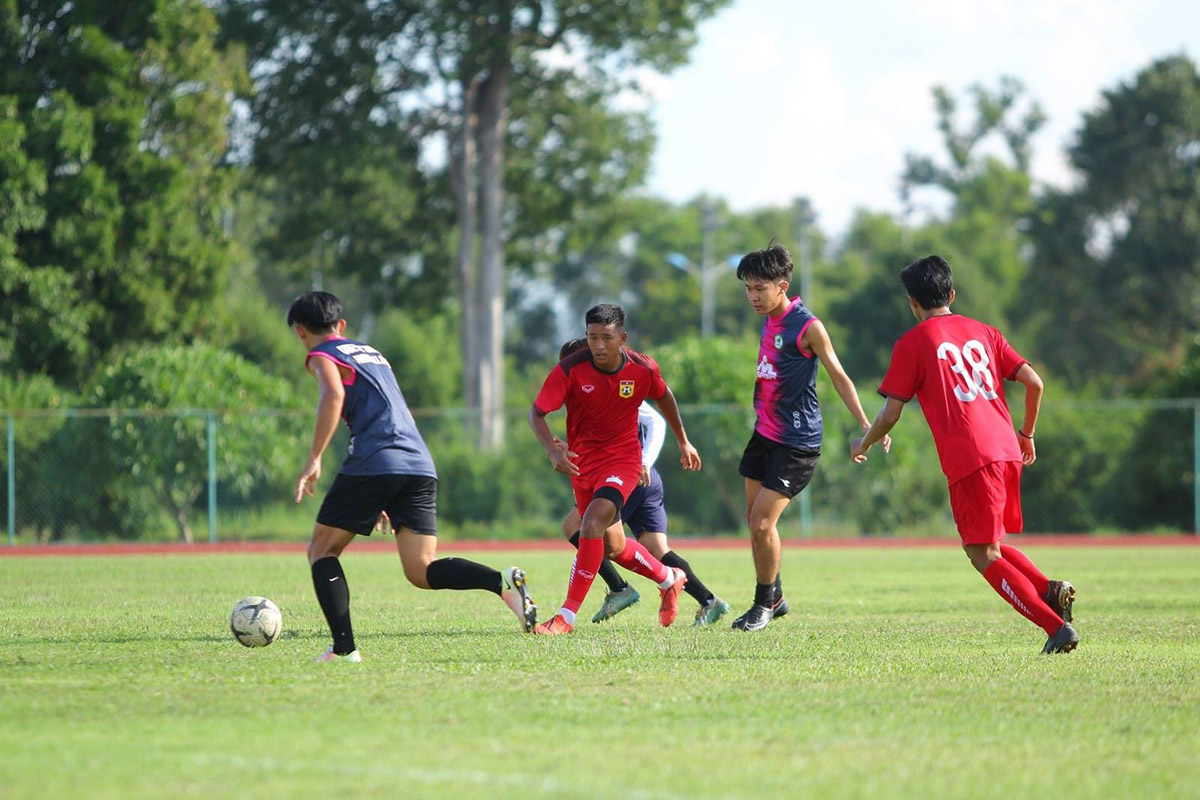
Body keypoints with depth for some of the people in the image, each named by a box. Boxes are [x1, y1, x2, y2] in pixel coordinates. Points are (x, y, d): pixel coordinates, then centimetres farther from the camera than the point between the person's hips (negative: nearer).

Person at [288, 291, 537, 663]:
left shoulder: (323, 356, 7)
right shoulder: (369, 351, 31)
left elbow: (334, 396, -16)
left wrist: (313, 461, -16)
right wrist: (386, 499, 37)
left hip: (374, 464, -7)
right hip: (420, 465, 7)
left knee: (322, 551, 9)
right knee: (422, 572, 1)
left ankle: (344, 647, -5)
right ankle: (503, 582, -24)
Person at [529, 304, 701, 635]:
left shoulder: (643, 369, -13)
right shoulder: (570, 370, -18)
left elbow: (663, 397, 9)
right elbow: (536, 412, -16)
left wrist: (683, 441, 21)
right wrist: (552, 449, -35)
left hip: (623, 460, -2)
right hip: (582, 463, 2)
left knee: (593, 523, -26)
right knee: (613, 546, 14)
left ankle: (567, 616, -22)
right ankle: (669, 578, 44)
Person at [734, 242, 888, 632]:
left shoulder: (807, 327, -15)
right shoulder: (769, 320, 9)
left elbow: (838, 376, -13)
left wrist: (867, 427, -17)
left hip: (796, 442, -8)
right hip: (765, 433, 8)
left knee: (763, 522, -11)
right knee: (754, 519, 10)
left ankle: (765, 603, 5)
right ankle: (774, 597, 25)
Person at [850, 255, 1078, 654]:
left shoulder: (912, 344, 3)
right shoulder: (983, 332, 18)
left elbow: (890, 415, 2)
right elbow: (1034, 383, 11)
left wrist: (863, 445, 21)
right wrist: (1026, 434, 26)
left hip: (969, 461, -6)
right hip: (1007, 452, 6)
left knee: (984, 555, -1)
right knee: (989, 544, 22)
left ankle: (1056, 626, -15)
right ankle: (1050, 589, -4)